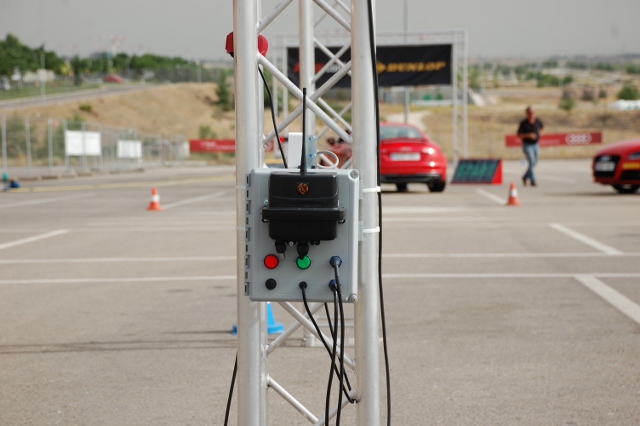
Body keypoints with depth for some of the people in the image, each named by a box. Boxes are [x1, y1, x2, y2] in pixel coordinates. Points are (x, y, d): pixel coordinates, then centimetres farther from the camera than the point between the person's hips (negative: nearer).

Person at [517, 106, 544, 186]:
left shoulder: (537, 121, 1)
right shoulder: (523, 123, -12)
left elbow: (542, 126, 24)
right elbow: (519, 135, -12)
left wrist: (538, 133, 10)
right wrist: (528, 135, -25)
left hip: (535, 145, 5)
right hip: (527, 146, -5)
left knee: (534, 163, 10)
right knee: (531, 162, -14)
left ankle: (525, 177, 30)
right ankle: (533, 181, -10)